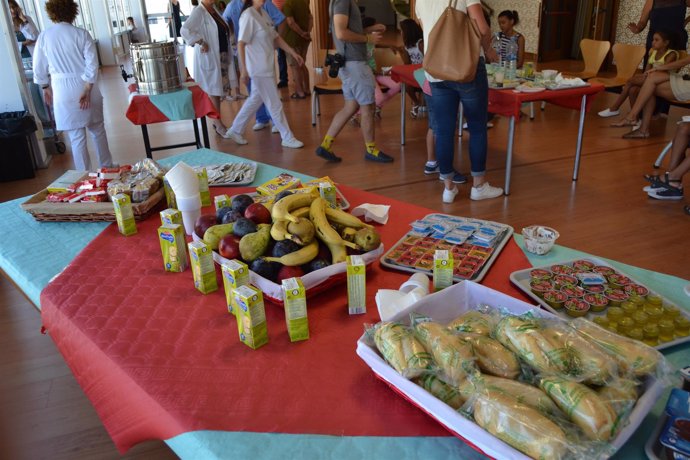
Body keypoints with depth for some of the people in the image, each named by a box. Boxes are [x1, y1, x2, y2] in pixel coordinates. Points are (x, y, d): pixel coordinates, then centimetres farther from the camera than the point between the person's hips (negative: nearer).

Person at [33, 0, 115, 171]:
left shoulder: (43, 37, -1)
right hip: (86, 87, 0)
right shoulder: (81, 34, -6)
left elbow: (39, 69, 6)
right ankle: (107, 167, 28)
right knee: (98, 130, 17)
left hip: (63, 92, 0)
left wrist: (46, 88, 20)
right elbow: (92, 64, -13)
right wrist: (87, 89, -11)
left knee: (76, 138, 5)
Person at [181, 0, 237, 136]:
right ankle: (218, 124, 6)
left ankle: (216, 121, 24)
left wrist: (229, 35, 7)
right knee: (214, 90, -2)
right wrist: (202, 43, -21)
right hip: (209, 57, -8)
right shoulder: (198, 11, -11)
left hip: (222, 56, 8)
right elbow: (184, 30, -23)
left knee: (219, 89, 13)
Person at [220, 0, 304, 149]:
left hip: (267, 66, 9)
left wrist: (293, 53, 13)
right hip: (259, 67, -9)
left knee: (255, 100, 18)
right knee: (274, 103, 0)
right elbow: (241, 44, -18)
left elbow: (276, 37, 15)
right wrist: (244, 70, -21)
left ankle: (235, 130, 30)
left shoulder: (263, 13, 9)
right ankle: (287, 138, 11)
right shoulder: (248, 16, -15)